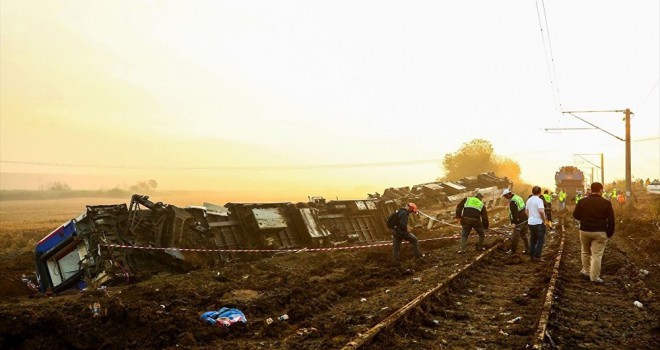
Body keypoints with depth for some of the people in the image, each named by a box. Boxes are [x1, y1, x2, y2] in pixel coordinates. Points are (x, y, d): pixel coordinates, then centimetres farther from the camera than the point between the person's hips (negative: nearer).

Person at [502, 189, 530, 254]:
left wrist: (515, 221, -12)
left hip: (520, 221, -10)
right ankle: (527, 249, 25)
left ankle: (513, 251, 11)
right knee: (524, 235, 20)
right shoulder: (518, 197, 9)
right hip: (525, 220, 10)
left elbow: (514, 214, -22)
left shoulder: (512, 202, -20)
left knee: (514, 237, 2)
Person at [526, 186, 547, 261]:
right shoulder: (539, 200, -15)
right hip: (539, 223, -7)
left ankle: (532, 255, 18)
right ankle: (537, 256, -3)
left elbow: (526, 211, 16)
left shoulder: (529, 200, 9)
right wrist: (544, 220, -16)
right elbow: (541, 211, -27)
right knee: (540, 240, 1)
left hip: (530, 223, 7)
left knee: (533, 239, 16)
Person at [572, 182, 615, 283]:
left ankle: (586, 271, 30)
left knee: (585, 252, 21)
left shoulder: (582, 201, -1)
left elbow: (575, 215, 6)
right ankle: (595, 277, 0)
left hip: (585, 231, 2)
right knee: (597, 255, -1)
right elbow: (611, 220, -5)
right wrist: (610, 233, 5)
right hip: (600, 232, -2)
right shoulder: (606, 203, -6)